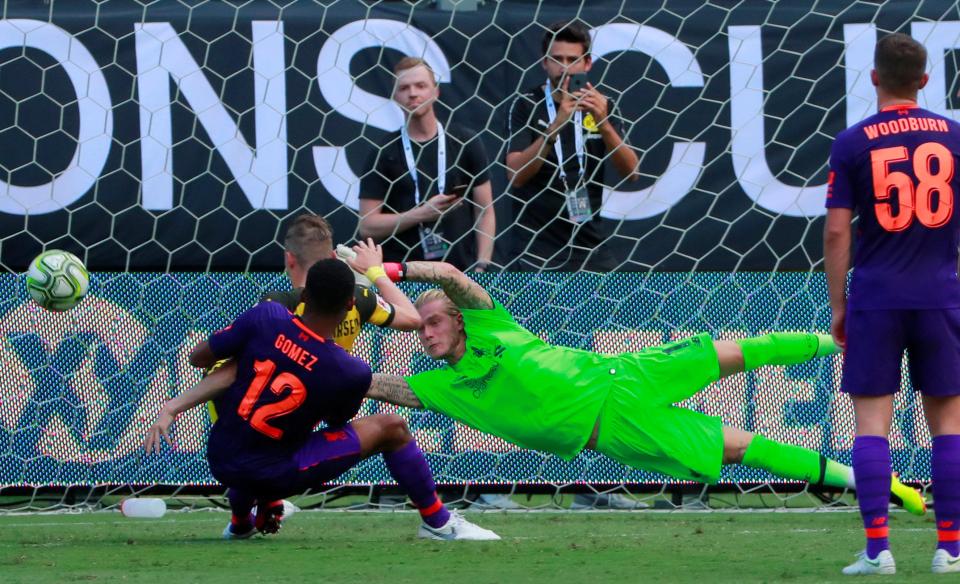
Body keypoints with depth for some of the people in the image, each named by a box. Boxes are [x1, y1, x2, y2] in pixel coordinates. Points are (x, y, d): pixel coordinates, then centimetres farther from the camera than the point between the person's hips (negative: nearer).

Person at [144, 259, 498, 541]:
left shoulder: (266, 317, -13)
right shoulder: (352, 373, -18)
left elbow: (198, 358, -2)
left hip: (220, 464, 4)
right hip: (274, 477, -4)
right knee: (391, 428, 6)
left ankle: (240, 522, 56)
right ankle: (439, 523, 18)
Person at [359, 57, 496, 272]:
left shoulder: (465, 143, 6)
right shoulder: (384, 152, 4)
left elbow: (485, 211, 8)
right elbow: (367, 226, 0)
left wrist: (481, 267, -4)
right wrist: (422, 213, -11)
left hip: (461, 269, 1)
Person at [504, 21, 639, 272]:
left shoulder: (602, 106, 7)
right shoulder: (527, 105, -3)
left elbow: (631, 173, -3)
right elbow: (516, 175, -15)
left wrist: (603, 123, -19)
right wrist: (556, 126, -26)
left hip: (589, 245, 3)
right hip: (536, 247, -3)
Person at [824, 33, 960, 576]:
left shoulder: (852, 144, -2)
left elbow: (837, 231, -3)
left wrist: (838, 305, 6)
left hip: (875, 299, -1)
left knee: (872, 421, 1)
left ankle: (877, 547, -8)